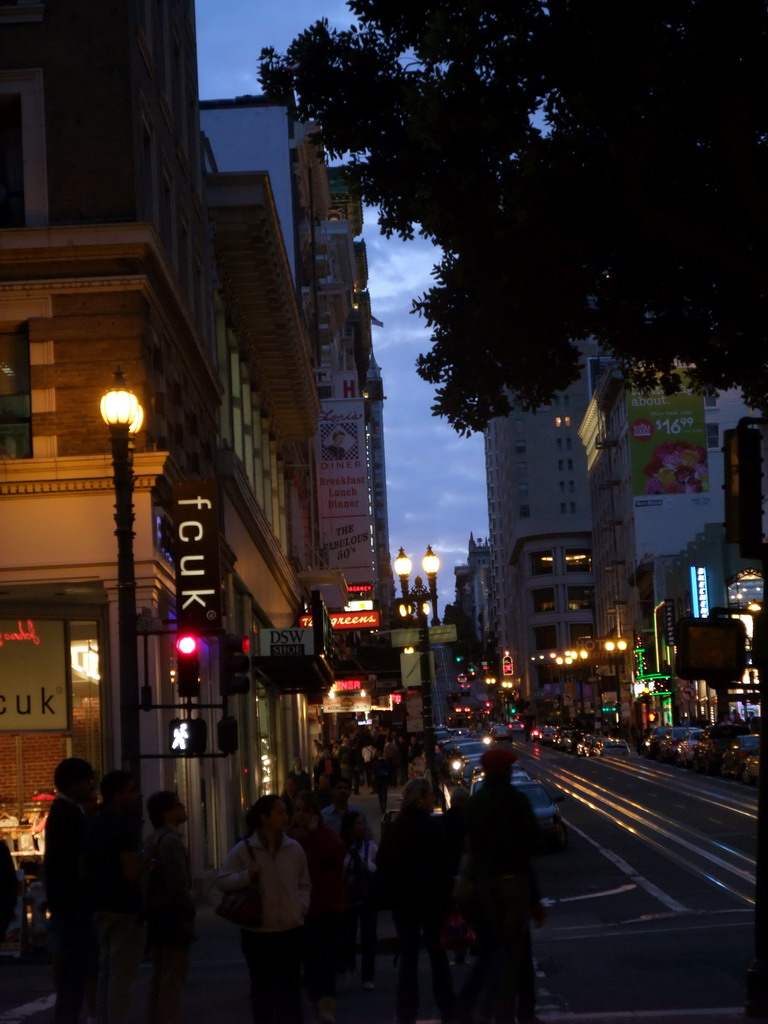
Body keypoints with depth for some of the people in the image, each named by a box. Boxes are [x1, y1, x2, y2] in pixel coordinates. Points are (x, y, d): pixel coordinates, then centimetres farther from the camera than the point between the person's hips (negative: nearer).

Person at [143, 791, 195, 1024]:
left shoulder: (152, 839, 14)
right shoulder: (170, 840, -16)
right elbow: (178, 883, -21)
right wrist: (190, 909, -7)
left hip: (156, 916, 10)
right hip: (173, 917, -10)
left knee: (159, 978, 13)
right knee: (172, 979, -7)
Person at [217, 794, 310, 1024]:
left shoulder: (294, 848, 3)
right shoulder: (244, 849, -5)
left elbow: (304, 883, 15)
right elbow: (222, 880, -3)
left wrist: (302, 905, -1)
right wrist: (247, 876, -17)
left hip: (291, 930, 2)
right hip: (257, 931, -2)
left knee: (290, 988, 8)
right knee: (262, 988, 8)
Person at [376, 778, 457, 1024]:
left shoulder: (393, 829, 5)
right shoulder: (430, 827, -12)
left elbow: (383, 865, 9)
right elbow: (441, 866, -15)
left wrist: (388, 896, 14)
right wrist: (447, 899, -10)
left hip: (402, 900, 4)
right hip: (429, 898, -4)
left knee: (408, 957, 7)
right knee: (438, 955, 7)